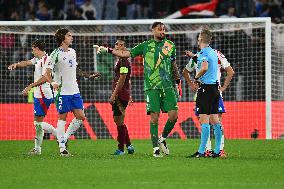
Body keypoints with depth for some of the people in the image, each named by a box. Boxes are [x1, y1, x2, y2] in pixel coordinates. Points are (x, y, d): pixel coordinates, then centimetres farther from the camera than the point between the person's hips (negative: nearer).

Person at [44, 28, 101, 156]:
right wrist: (53, 83, -31)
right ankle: (62, 147, 2)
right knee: (62, 118, -3)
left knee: (81, 117, 1)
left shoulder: (72, 52, 13)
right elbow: (47, 73, -13)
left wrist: (88, 76, 28)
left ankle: (65, 138, 17)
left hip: (74, 91, 7)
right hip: (62, 92, -7)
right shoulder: (56, 54, -10)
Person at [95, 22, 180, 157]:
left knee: (173, 115, -7)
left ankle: (162, 138, 19)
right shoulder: (146, 46, 6)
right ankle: (156, 148, 0)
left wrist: (177, 78, 17)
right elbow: (125, 54, 8)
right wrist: (107, 50, 2)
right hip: (152, 87, -2)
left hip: (168, 86, 2)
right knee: (154, 117, -8)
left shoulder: (170, 45, 11)